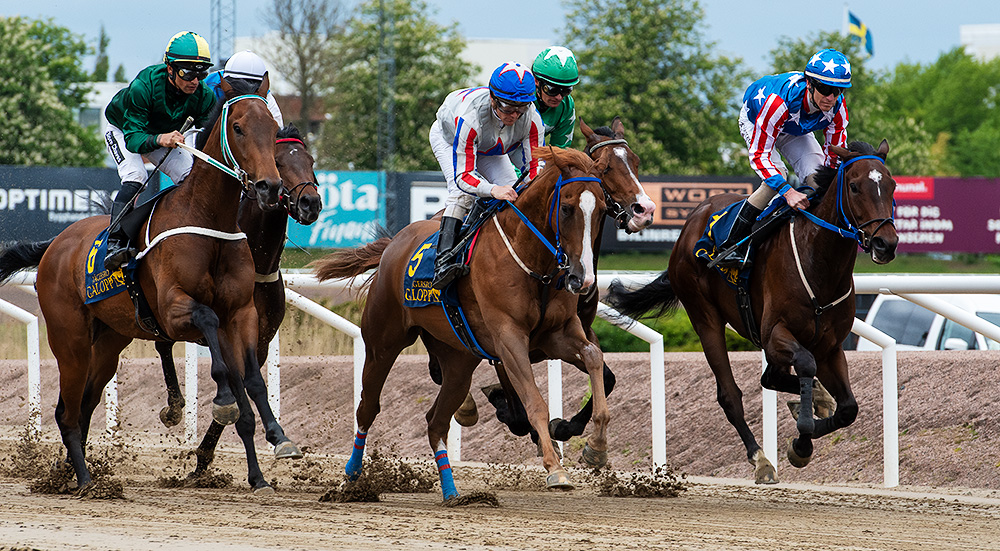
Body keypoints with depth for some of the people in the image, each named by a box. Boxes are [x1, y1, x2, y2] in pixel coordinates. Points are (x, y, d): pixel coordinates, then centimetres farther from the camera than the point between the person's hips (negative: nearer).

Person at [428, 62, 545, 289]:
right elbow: (463, 176, -45)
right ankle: (444, 258, -36)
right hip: (448, 138, -4)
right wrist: (493, 190, -64)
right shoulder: (470, 116, -46)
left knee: (512, 194, -14)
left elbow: (533, 169, -29)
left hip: (490, 149, 4)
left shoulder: (532, 119, -35)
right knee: (463, 192, -29)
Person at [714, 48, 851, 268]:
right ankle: (732, 246, -20)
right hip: (754, 121, -5)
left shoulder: (837, 107, -31)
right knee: (776, 175, -27)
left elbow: (834, 158, -16)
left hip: (794, 130, 5)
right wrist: (787, 191, -52)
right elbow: (759, 154, -41)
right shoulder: (778, 101, -46)